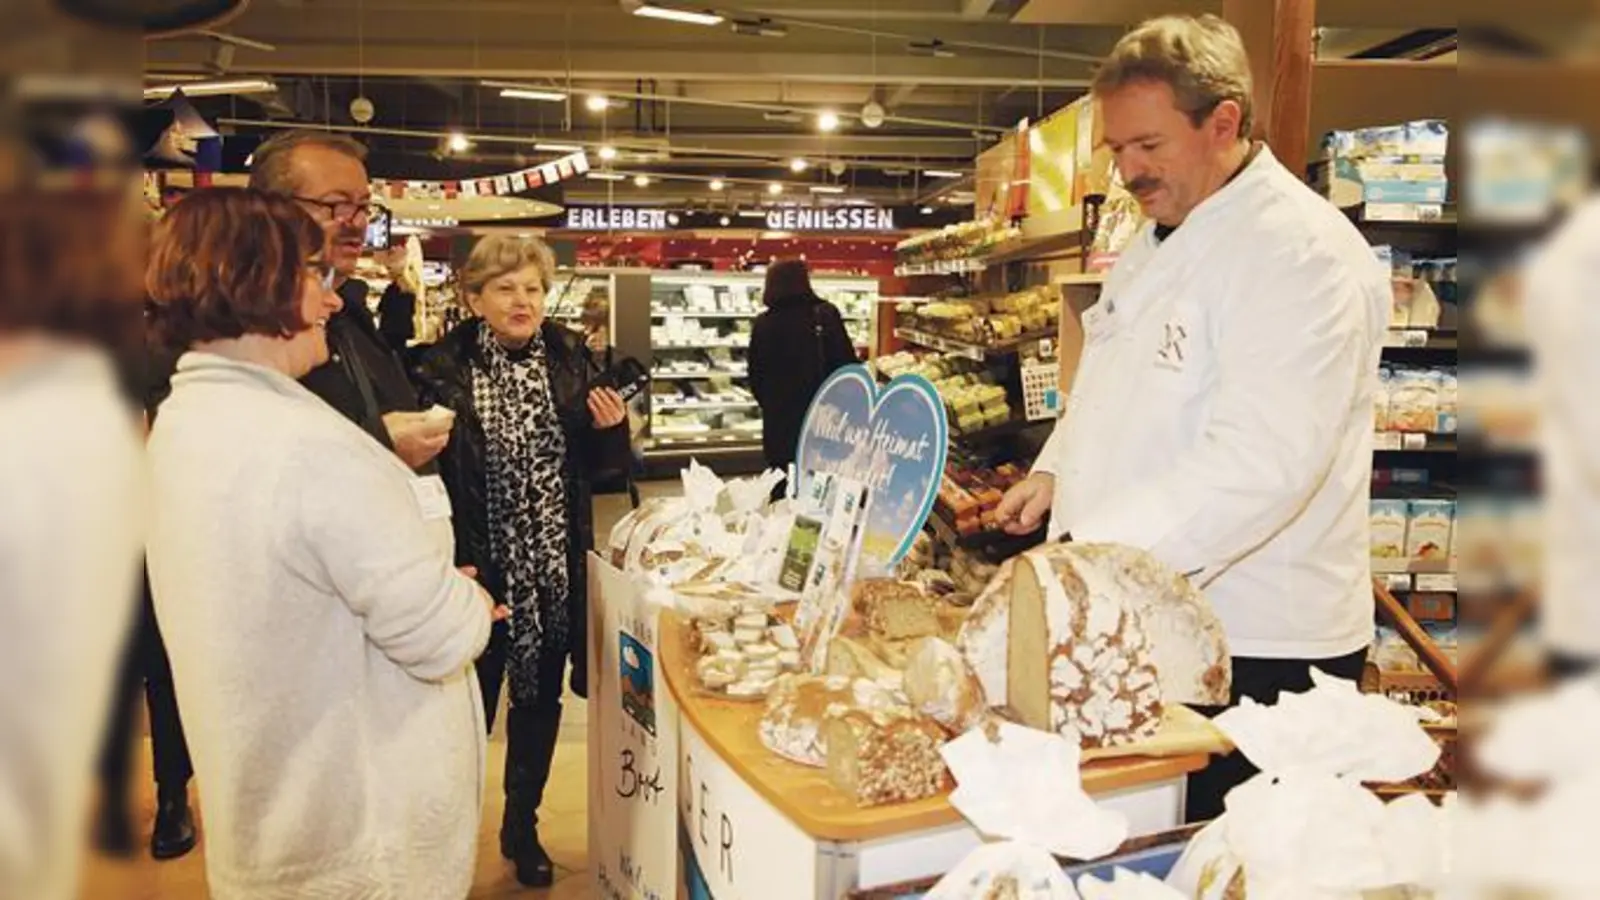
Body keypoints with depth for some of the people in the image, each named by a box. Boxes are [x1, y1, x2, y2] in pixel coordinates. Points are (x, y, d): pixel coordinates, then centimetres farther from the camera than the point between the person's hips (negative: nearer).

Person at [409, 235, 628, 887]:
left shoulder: (570, 358, 2)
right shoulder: (442, 370, -10)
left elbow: (598, 462, 10)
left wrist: (610, 428, -11)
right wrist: (447, 567, -23)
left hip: (555, 569, 4)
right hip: (477, 568, -4)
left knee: (540, 699, 18)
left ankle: (522, 827, 38)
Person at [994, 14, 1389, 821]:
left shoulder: (1300, 251, -18)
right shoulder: (1157, 242, 13)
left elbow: (1262, 461, -29)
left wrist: (1089, 549, -31)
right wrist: (1057, 470, 8)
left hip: (1255, 647, -8)